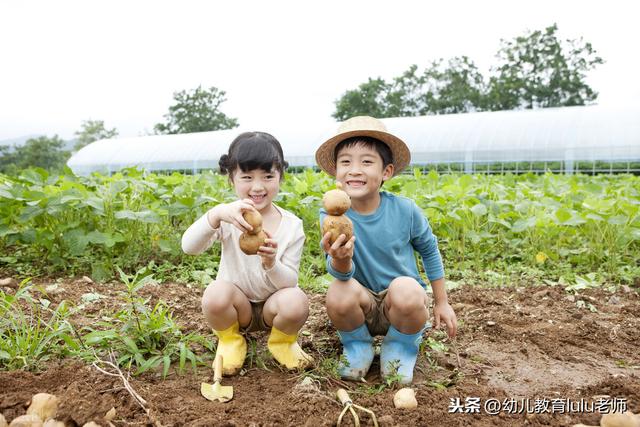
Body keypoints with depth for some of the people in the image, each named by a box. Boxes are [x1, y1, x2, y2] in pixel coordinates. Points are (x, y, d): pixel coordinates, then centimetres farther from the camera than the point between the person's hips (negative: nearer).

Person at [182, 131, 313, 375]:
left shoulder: (292, 225, -11)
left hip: (273, 304, 0)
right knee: (216, 293, -33)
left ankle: (282, 342, 3)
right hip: (237, 305, 0)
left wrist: (271, 263, -36)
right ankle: (230, 341, 0)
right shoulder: (229, 217, -11)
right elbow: (189, 247, -27)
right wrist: (216, 214, -46)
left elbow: (290, 282, -13)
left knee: (297, 302, -32)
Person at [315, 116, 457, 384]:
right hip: (363, 308, 1)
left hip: (403, 304, 0)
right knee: (339, 294, -33)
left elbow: (429, 251, 4)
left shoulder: (405, 210, -14)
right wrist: (339, 260, -49)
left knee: (405, 290, -35)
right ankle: (357, 347, 2)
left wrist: (442, 302, 9)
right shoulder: (331, 214, -16)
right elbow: (342, 274, -24)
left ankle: (402, 348, -1)